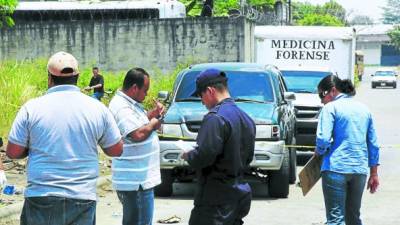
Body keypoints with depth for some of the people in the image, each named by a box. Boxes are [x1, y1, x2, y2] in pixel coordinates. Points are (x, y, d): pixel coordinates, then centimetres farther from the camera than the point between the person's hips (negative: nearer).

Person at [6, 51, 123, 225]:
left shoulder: (31, 108, -5)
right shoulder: (98, 108, 0)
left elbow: (13, 152, 0)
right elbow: (116, 150, 7)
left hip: (41, 198, -1)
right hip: (83, 200, 1)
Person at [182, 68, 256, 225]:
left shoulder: (216, 118, -16)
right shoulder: (246, 118, 13)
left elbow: (203, 155, -22)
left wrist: (188, 156, -3)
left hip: (216, 199, -9)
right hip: (240, 194, 9)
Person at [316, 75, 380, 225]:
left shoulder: (331, 108, -4)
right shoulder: (364, 109, 16)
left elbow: (323, 139, -15)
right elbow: (373, 144, 16)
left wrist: (319, 152, 6)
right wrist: (374, 174, 20)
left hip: (336, 169, -6)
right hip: (360, 170, 6)